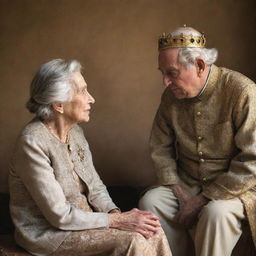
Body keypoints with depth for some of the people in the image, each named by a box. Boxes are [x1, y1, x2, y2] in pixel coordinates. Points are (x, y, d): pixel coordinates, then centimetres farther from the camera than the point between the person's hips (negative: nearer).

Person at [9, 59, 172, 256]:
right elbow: (60, 216, -23)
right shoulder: (33, 143, -23)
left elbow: (95, 186, 8)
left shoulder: (75, 132, 3)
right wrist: (116, 221, -20)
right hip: (47, 232, -7)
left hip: (80, 217, 7)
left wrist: (115, 212, -11)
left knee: (152, 232, -10)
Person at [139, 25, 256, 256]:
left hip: (235, 186, -5)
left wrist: (202, 200, -20)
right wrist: (179, 192, -8)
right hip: (186, 183, 5)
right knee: (150, 201, -18)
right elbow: (160, 147, 6)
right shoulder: (171, 95, -2)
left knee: (216, 213, -33)